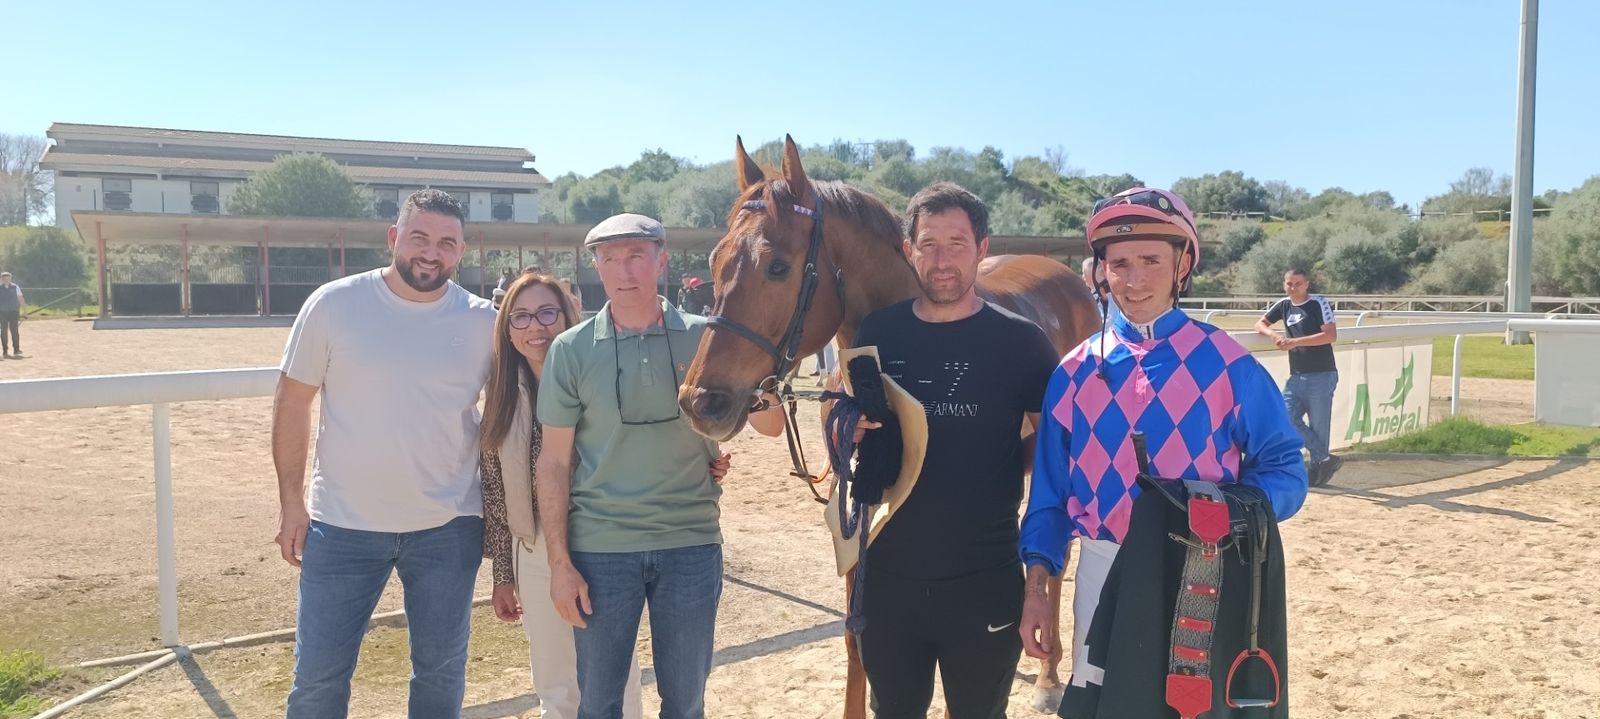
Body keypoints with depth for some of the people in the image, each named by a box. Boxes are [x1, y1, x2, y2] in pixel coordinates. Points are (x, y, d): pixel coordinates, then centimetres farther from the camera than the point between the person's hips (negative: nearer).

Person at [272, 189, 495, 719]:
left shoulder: (483, 322, -4)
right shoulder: (334, 304, -7)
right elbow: (292, 402, 0)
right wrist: (292, 501, -1)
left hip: (448, 530, 1)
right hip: (342, 527, -1)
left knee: (442, 672, 15)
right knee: (318, 676, 8)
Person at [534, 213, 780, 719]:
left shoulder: (705, 339, -2)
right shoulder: (571, 350, -3)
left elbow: (770, 426, -2)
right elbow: (553, 462, -1)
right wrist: (559, 563, -4)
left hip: (692, 544, 1)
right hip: (600, 547, 0)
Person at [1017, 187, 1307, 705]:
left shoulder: (1226, 362, -5)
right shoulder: (1076, 370, 1)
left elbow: (1283, 469, -3)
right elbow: (1050, 488, 4)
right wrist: (1037, 586, 0)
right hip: (1102, 574, 2)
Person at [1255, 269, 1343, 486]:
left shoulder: (1319, 303, -6)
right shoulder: (1284, 305, 11)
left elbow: (1331, 335, -14)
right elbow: (1260, 324, 20)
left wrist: (1296, 342, -19)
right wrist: (1273, 334, -3)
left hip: (1321, 376, -6)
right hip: (1296, 377, 6)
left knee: (1318, 427, -3)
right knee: (1287, 418, -4)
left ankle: (1317, 468, 10)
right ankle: (1326, 460, 2)